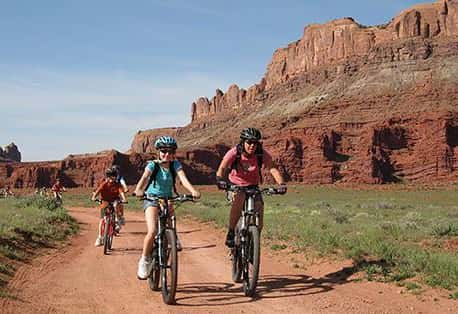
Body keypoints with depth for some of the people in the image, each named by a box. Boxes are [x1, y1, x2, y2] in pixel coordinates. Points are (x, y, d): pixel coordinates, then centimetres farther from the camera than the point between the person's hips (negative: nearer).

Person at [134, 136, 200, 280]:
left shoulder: (175, 164, -4)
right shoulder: (153, 165, -11)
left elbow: (183, 178, -20)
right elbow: (144, 177, -29)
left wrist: (193, 191, -39)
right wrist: (138, 190, -50)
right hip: (152, 199, -3)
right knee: (152, 231, -20)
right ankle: (145, 260, -3)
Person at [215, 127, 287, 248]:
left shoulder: (262, 154, -20)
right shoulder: (234, 153, -23)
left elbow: (273, 169, -30)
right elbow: (222, 168, -34)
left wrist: (281, 184, -48)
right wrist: (219, 179, -56)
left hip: (253, 186, 2)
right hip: (236, 186, -2)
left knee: (259, 206, -19)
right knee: (239, 199, -34)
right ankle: (230, 233, -20)